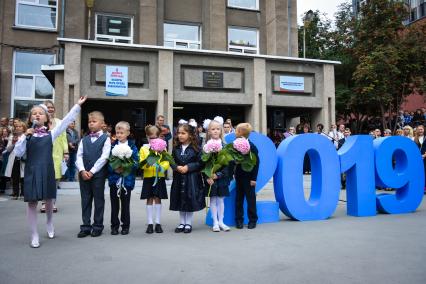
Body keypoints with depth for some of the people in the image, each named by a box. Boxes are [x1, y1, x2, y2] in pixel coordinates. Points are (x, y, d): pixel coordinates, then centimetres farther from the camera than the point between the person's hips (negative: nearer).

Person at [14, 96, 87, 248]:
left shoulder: (51, 133, 2)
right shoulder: (27, 135, 3)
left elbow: (66, 121, -3)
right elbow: (18, 153, -4)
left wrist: (77, 105, -6)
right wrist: (25, 137, -14)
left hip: (47, 171, 1)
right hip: (31, 171, -1)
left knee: (49, 199, 15)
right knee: (32, 202, 2)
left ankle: (49, 223, 43)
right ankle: (34, 235, 14)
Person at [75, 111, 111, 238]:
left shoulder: (105, 138, -1)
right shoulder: (84, 139, 12)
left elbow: (104, 157, -10)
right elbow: (79, 156, 5)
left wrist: (92, 171, -14)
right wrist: (82, 170, -11)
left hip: (98, 174, -4)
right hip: (84, 174, 4)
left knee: (98, 200, 5)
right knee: (85, 200, 9)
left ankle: (98, 226, 16)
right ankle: (85, 226, 18)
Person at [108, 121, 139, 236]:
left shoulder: (132, 147, -1)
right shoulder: (112, 146, 3)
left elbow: (136, 163, -5)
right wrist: (114, 169, -17)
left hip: (127, 179, -1)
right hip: (114, 178, 2)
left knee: (125, 204, 9)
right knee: (114, 204, 9)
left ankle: (125, 226, 21)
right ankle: (114, 225, 21)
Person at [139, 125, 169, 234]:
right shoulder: (143, 148, 4)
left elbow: (167, 162, -2)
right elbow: (140, 163, -2)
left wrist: (162, 167, -22)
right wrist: (145, 164, -23)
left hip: (159, 177, 0)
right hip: (148, 177, 0)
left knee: (157, 199, 4)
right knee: (149, 199, 4)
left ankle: (158, 223, 12)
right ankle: (150, 223, 12)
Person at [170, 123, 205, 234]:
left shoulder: (195, 148, -7)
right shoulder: (176, 148, 4)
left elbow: (200, 163, -8)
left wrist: (188, 167, -18)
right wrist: (177, 167, -14)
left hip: (192, 179, -3)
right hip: (179, 179, 4)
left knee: (190, 201, 4)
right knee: (180, 201, 11)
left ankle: (188, 223, 20)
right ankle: (182, 223, 26)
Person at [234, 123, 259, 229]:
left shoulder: (251, 147, -13)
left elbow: (256, 163, -13)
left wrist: (253, 178, -14)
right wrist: (234, 173, 1)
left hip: (248, 177, -5)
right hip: (239, 176, 5)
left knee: (250, 199, 5)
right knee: (239, 199, 11)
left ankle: (252, 220, 16)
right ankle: (239, 220, 20)